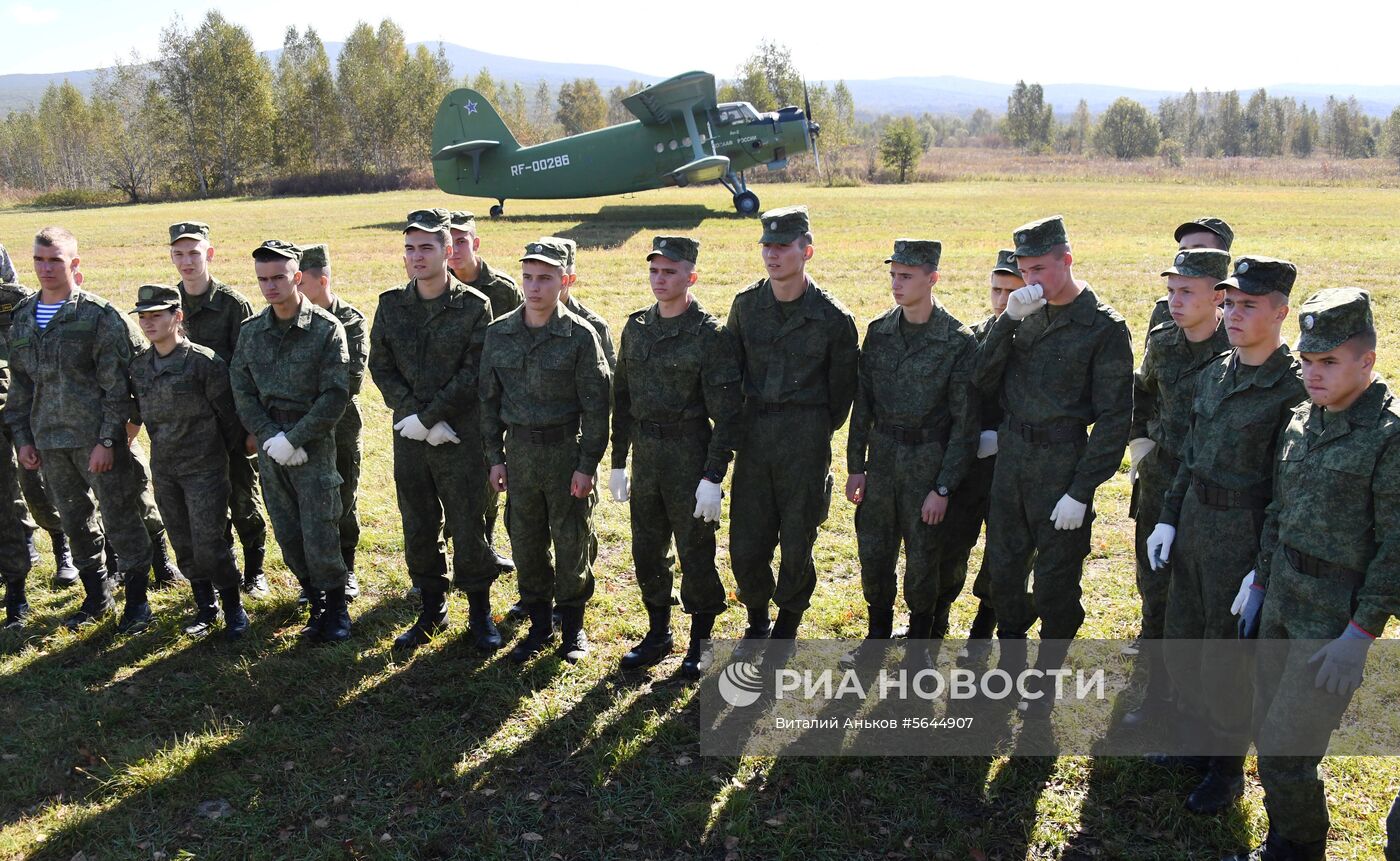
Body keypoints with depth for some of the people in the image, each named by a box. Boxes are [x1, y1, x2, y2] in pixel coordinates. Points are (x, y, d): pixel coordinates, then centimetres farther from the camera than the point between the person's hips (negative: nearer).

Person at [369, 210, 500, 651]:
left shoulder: (474, 306, -6)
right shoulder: (391, 304, 6)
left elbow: (473, 374, -11)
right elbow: (380, 367, 3)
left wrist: (427, 418, -15)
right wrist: (416, 415, -11)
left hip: (461, 437, -4)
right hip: (408, 435, 4)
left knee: (468, 526, 3)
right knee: (418, 527, 11)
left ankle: (480, 613, 18)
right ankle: (432, 610, 27)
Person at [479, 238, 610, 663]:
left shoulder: (580, 335, -8)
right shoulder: (499, 333, 3)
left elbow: (596, 404, -8)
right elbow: (490, 398, 9)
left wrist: (586, 465, -11)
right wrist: (495, 456, 6)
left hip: (567, 449, -3)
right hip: (519, 450, 4)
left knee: (571, 541, 6)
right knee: (525, 541, 10)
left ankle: (573, 626, 23)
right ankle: (539, 624, 27)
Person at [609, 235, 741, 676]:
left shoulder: (710, 334, -12)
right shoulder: (636, 327, 6)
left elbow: (726, 413, -14)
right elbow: (621, 397, 12)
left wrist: (713, 477, -17)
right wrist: (618, 462, 12)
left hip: (691, 458, -5)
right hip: (645, 456, 6)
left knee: (696, 553, 5)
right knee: (646, 551, 13)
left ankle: (700, 642, 23)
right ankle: (658, 634, 32)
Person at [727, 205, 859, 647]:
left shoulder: (832, 317, -7)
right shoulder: (746, 303, 4)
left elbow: (842, 387, 2)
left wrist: (818, 431, 7)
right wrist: (737, 420, 12)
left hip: (806, 437, -3)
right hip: (753, 432, 3)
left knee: (797, 540, 4)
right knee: (745, 541, 5)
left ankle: (787, 627, 25)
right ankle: (757, 622, 29)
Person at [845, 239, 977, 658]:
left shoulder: (958, 341, -12)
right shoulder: (878, 331, 2)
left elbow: (964, 423, -10)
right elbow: (862, 403, 8)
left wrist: (943, 488, -12)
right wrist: (855, 466, 5)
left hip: (928, 463, -4)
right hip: (881, 458, 4)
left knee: (923, 561, 7)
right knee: (873, 554, 11)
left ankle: (920, 641, 28)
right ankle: (878, 634, 33)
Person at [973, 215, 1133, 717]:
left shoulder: (1104, 328, -10)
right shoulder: (1026, 316, 6)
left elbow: (1114, 418, -12)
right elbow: (982, 380, -2)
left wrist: (1082, 490, -15)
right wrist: (1009, 321, -14)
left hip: (1061, 463, -5)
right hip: (1010, 455, 6)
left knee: (1056, 581, 7)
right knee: (1003, 569, 15)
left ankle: (1045, 677, 26)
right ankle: (1010, 667, 34)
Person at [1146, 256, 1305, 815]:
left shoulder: (1295, 388, -17)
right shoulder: (1214, 374, 5)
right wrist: (1168, 518, 9)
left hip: (1244, 535, -7)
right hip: (1193, 521, 7)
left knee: (1226, 661, 7)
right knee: (1181, 643, 19)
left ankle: (1227, 769, 27)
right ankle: (1192, 738, 41)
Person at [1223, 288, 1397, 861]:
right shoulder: (1300, 422, 7)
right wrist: (1260, 585, 14)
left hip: (1335, 621, -7)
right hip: (1280, 607, 7)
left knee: (1286, 754, -2)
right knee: (1271, 741, 15)